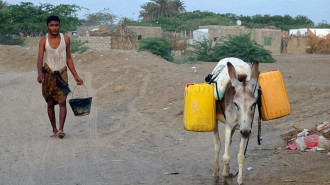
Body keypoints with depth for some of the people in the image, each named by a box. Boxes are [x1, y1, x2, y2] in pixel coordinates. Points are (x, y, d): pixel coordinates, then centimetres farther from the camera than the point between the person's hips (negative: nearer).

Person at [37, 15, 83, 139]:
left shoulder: (65, 39, 1)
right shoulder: (44, 41, -4)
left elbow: (68, 58, 10)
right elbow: (40, 59, -12)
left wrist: (76, 76, 9)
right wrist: (40, 73, -31)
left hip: (62, 73, 0)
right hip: (48, 73, 0)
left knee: (62, 101, -14)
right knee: (50, 103, 6)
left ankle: (61, 129, -20)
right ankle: (54, 130, 17)